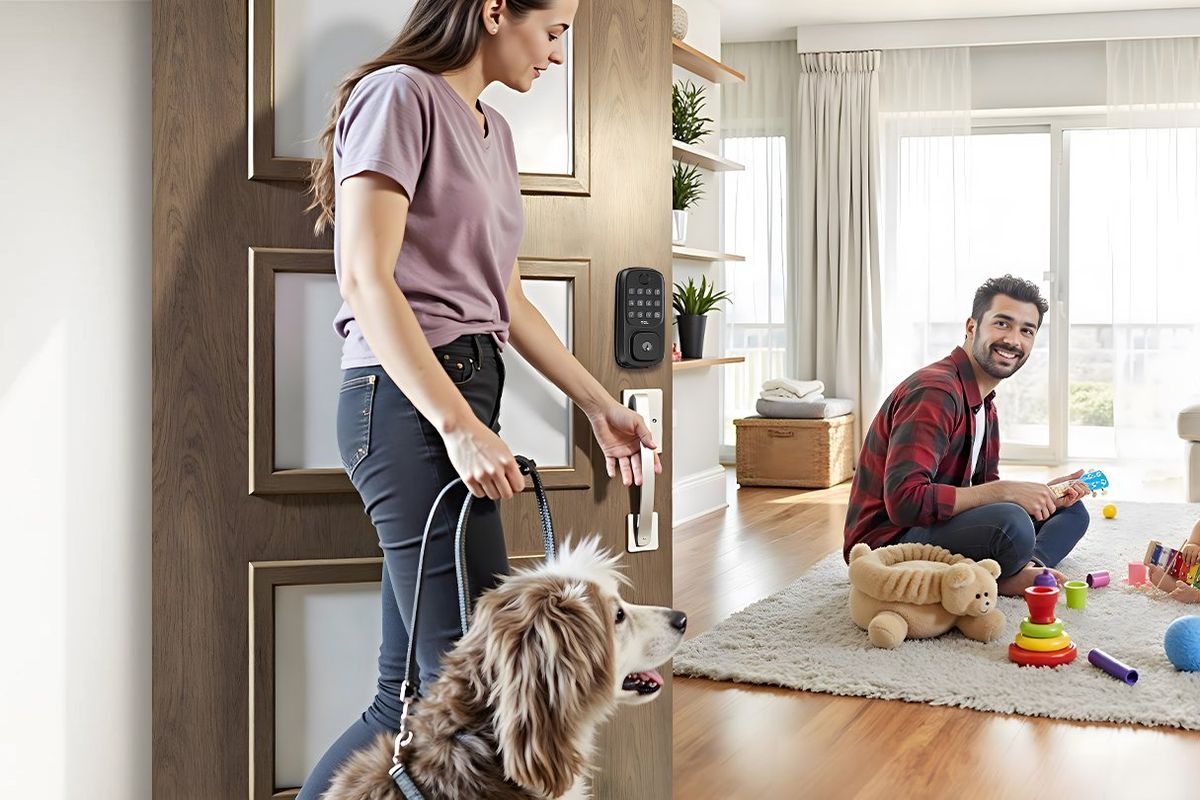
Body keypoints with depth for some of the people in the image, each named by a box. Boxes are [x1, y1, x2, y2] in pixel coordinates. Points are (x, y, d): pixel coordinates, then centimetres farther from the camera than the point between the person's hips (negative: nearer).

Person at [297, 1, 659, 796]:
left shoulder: (494, 130, 21)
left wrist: (599, 404, 23)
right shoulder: (398, 95, -5)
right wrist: (459, 426, -21)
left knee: (414, 692, 7)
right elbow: (366, 280, -15)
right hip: (408, 401, -9)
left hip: (463, 400, 9)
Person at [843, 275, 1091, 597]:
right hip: (887, 541, -11)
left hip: (940, 526, 11)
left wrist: (1046, 494, -2)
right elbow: (905, 501, -30)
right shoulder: (934, 391, -20)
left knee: (1070, 510, 13)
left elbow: (983, 487, 17)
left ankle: (1022, 571, -12)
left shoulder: (985, 404, 14)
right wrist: (1005, 491, -26)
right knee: (1010, 522, -36)